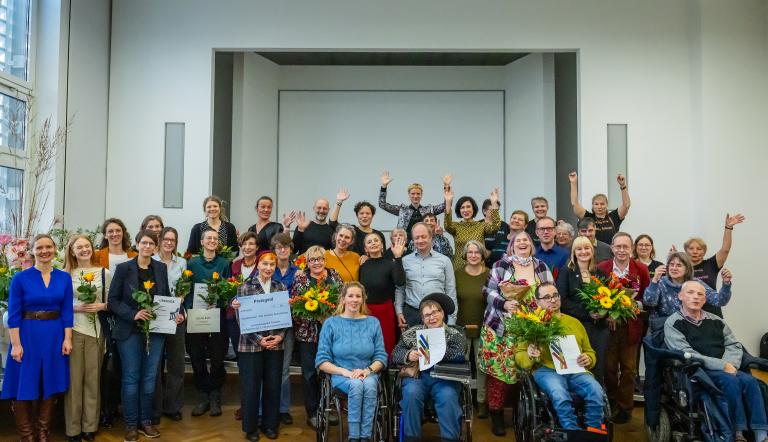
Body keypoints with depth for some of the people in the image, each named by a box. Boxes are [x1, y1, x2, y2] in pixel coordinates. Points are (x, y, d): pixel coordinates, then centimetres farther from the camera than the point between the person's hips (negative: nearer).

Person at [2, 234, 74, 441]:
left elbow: (67, 312, 4)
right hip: (28, 335, -2)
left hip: (55, 335, 2)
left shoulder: (64, 278, 2)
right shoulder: (20, 278, -5)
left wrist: (67, 339, -2)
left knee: (50, 385, 9)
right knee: (24, 386, 3)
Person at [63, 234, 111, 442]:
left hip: (96, 330, 1)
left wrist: (101, 306, -11)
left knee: (92, 377, 7)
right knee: (74, 378, 1)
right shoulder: (65, 274, 3)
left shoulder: (104, 273, 5)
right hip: (72, 330, -1)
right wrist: (76, 308, -11)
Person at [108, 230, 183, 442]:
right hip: (130, 331, -3)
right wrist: (133, 314, -21)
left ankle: (146, 420, 23)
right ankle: (131, 424, 16)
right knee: (131, 378, 4)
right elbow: (112, 300, -8)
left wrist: (176, 313, -7)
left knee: (149, 378, 11)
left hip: (155, 331, 3)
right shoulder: (123, 268, -5)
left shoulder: (161, 268, 5)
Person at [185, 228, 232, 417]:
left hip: (218, 315, -1)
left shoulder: (224, 264, 5)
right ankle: (204, 396, 18)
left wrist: (218, 304, -12)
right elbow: (186, 289, 4)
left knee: (217, 357, 2)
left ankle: (215, 396, 18)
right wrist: (190, 308, -10)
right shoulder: (192, 263, 6)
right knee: (196, 356, 3)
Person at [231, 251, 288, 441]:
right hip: (251, 345, -3)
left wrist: (279, 336, -8)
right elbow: (242, 319, -8)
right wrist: (259, 340, -14)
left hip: (275, 345, 3)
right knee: (251, 387, 4)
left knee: (273, 386, 7)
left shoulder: (281, 287, 6)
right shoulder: (245, 287, -4)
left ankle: (270, 424, 24)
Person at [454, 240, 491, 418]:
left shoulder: (490, 275, -3)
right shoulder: (457, 274, 0)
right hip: (461, 326, 1)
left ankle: (482, 401, 17)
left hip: (483, 327, -1)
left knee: (482, 363, 4)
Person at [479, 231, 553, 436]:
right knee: (498, 367, -3)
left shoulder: (541, 267, 9)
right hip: (501, 326, -2)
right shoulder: (501, 265, 1)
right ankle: (496, 412, 8)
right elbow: (489, 290, -3)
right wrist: (504, 304, -19)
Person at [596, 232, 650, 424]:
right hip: (608, 324, 0)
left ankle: (625, 407, 22)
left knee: (629, 368, 9)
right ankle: (609, 405, 25)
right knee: (609, 367, 7)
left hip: (631, 326, 0)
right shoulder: (601, 268, -3)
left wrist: (636, 305, -15)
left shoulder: (641, 269, -1)